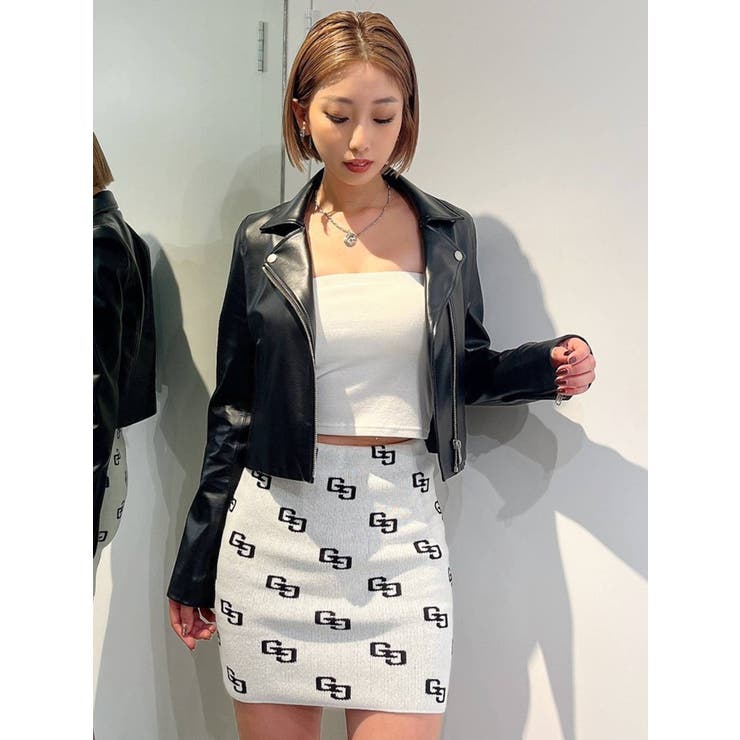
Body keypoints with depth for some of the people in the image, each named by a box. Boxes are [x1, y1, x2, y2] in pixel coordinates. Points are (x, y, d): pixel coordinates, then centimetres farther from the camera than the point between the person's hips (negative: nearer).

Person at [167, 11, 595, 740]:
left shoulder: (448, 233, 4)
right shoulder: (264, 242, 1)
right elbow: (233, 409, 6)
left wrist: (545, 366, -6)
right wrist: (194, 568, 9)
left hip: (403, 527, 1)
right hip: (276, 526, 0)